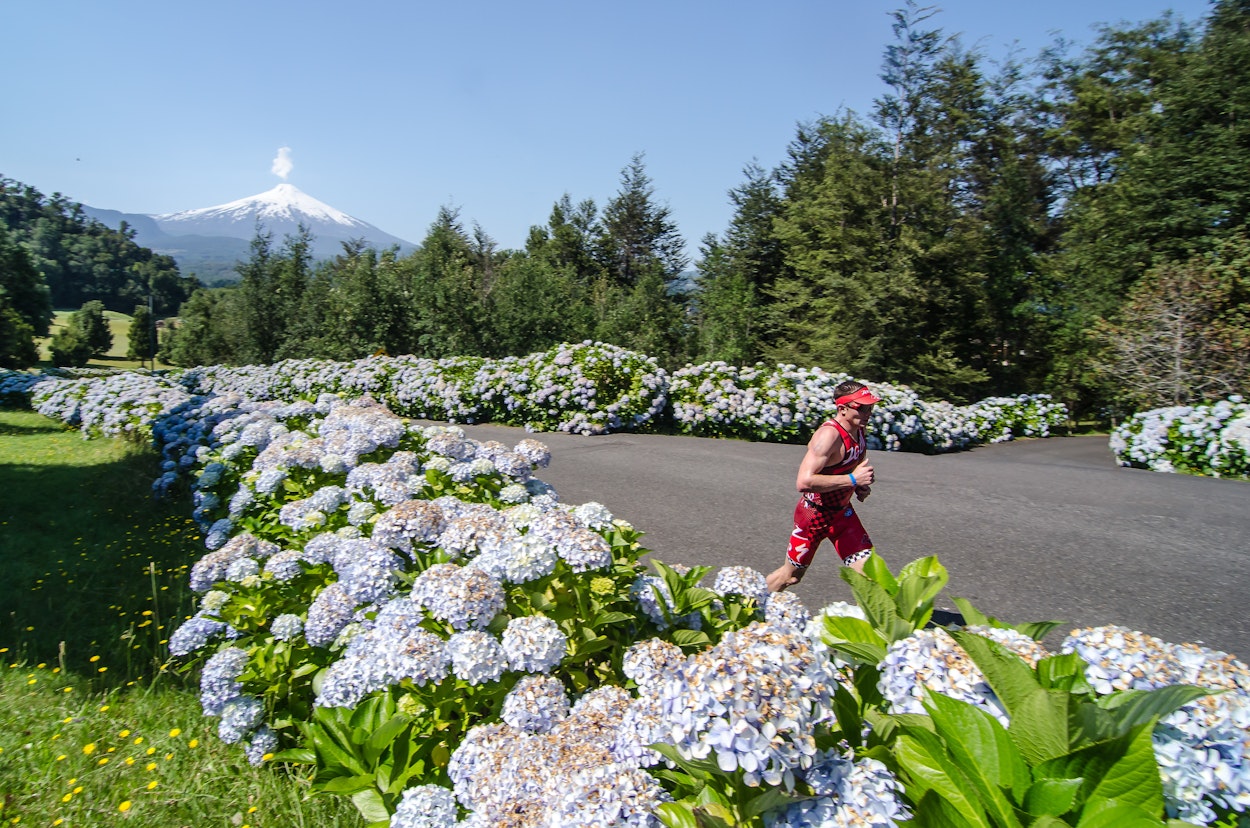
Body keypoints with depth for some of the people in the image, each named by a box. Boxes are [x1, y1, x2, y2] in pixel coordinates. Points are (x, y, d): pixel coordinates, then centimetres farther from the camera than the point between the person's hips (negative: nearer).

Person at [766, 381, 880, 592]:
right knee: (791, 575, 11)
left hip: (843, 512, 7)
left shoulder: (858, 431, -1)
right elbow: (804, 482, -37)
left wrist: (861, 487, -1)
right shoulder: (829, 434, -27)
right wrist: (852, 479, -32)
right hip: (815, 514, -7)